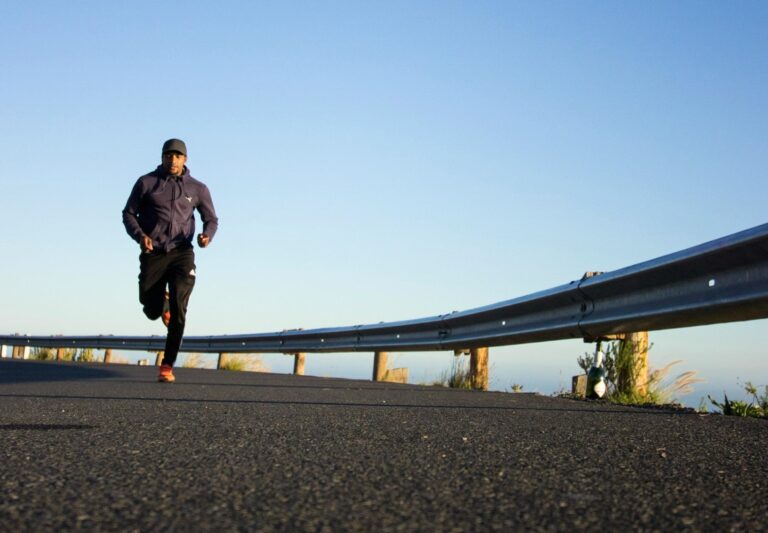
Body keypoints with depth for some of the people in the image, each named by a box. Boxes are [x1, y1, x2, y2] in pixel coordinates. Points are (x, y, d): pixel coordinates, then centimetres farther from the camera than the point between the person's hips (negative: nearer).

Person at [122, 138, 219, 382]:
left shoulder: (197, 188, 6)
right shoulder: (146, 182, 3)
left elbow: (211, 219, 13)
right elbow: (128, 214, 8)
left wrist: (206, 235, -11)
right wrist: (140, 236, -12)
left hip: (182, 253, -1)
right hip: (153, 253, 1)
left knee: (178, 307, -18)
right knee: (152, 312, 3)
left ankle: (168, 365, -11)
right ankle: (162, 300, 43)